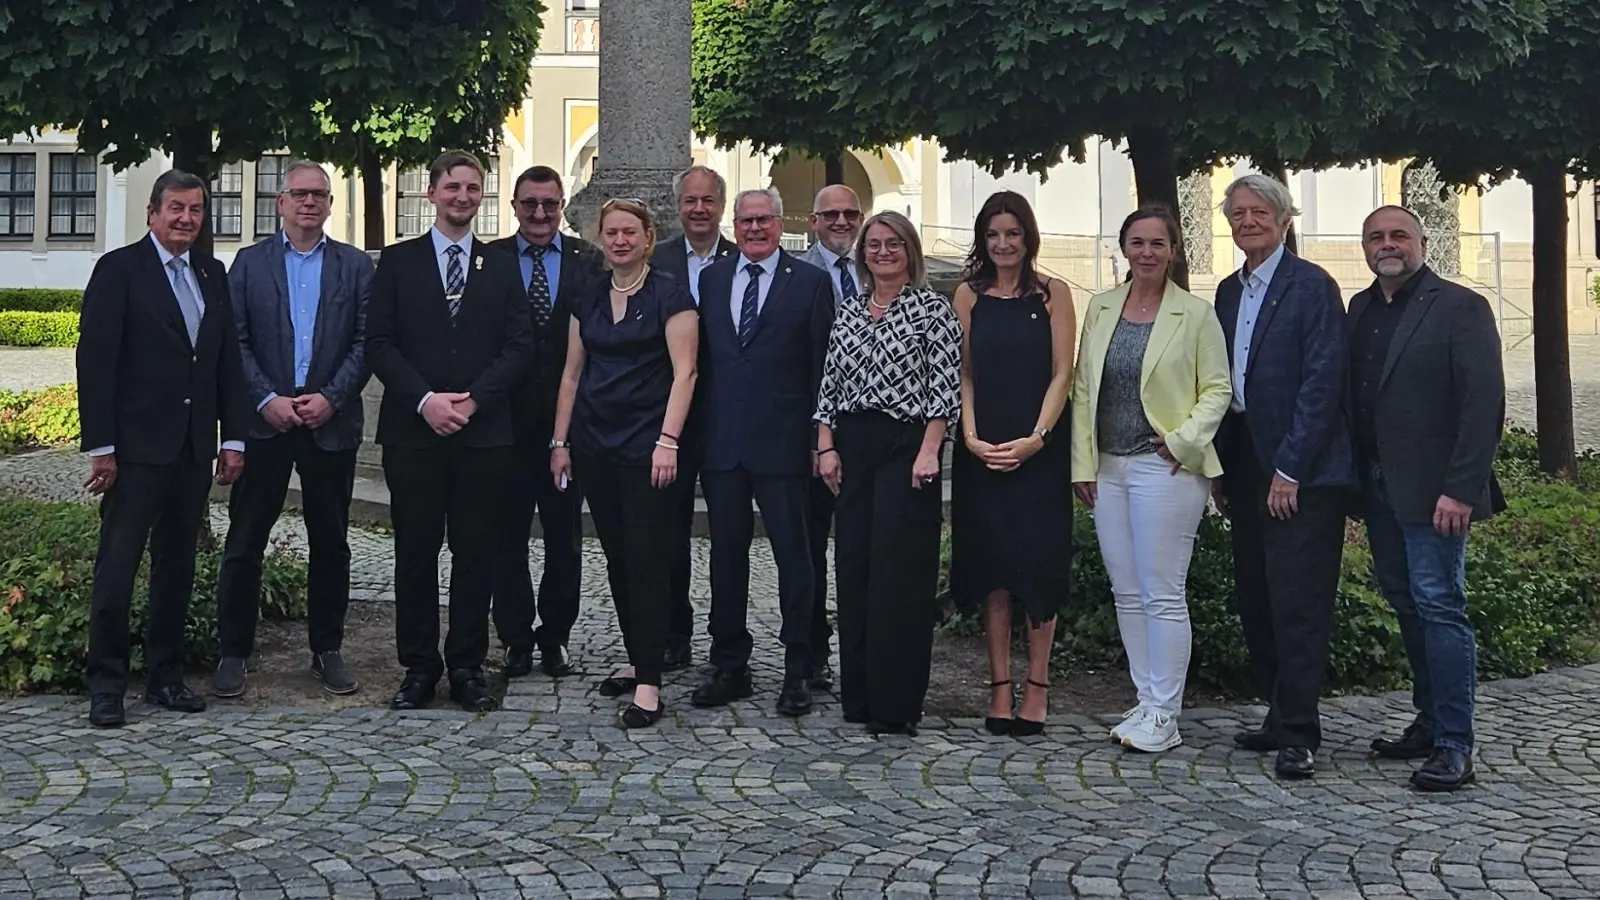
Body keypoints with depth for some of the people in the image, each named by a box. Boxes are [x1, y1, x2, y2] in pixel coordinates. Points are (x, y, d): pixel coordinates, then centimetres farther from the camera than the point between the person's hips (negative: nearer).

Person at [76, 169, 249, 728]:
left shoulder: (212, 275, 13)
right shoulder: (119, 269, -4)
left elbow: (228, 360, 14)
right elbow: (95, 362, -9)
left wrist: (233, 438, 7)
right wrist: (100, 447, -13)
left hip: (194, 449, 6)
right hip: (137, 447, -6)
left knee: (177, 566, 11)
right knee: (117, 567, -1)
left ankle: (165, 676, 20)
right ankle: (106, 686, 6)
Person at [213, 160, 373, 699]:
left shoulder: (356, 267, 8)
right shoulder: (250, 263, 7)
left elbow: (366, 343, 1)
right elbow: (234, 341, 1)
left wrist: (331, 397, -11)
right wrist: (268, 399, -11)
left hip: (331, 422, 1)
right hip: (264, 421, -1)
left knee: (331, 543, 7)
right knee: (244, 543, 2)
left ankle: (327, 650, 18)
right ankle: (234, 651, 11)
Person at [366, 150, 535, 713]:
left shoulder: (502, 267, 12)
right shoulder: (398, 261, 9)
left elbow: (520, 346, 4)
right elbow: (379, 343, 1)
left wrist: (472, 399, -9)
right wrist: (424, 400, -12)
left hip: (484, 430, 1)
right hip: (413, 432, -1)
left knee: (476, 552, 3)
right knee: (415, 551, 3)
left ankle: (467, 667, 11)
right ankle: (419, 667, 11)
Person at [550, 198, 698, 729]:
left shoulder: (669, 297, -4)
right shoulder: (588, 301, 12)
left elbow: (683, 373, -9)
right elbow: (572, 374, 15)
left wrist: (667, 441, -17)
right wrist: (560, 441, 11)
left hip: (647, 446, -6)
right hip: (596, 446, 6)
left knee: (647, 561, -7)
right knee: (617, 559, 11)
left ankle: (649, 685, -5)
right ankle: (636, 660, 23)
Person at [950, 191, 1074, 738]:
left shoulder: (1053, 294, 3)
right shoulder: (968, 295, 8)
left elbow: (1062, 374, -1)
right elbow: (962, 373, 5)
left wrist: (1035, 438, -12)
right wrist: (970, 436, -8)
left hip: (1039, 449, -2)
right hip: (981, 451, 2)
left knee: (1038, 563, 0)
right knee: (990, 564, 4)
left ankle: (1037, 686, 8)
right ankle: (1000, 685, 9)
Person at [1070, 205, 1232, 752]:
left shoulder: (1195, 314, -2)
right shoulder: (1101, 309, 10)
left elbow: (1217, 390, -1)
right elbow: (1083, 391, 11)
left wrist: (1184, 440, -14)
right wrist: (1083, 464, 5)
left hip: (1165, 467, -5)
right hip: (1109, 468, 5)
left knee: (1163, 595, -4)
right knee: (1126, 593, 10)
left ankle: (1164, 716, 3)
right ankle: (1146, 702, 20)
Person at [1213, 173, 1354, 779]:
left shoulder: (1311, 286, -8)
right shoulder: (1229, 292, 15)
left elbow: (1322, 384, -14)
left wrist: (1289, 469, -16)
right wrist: (1221, 468, 12)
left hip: (1301, 472, -8)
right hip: (1246, 468, 8)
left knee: (1298, 604, -6)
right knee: (1256, 599, 11)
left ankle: (1299, 734, 1)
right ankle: (1280, 715, 23)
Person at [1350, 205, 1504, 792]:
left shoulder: (1460, 308, -7)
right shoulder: (1360, 310, 13)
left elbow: (1485, 404, -13)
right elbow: (1353, 396, 12)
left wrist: (1461, 489, -19)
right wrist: (1357, 479, 5)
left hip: (1431, 490, -7)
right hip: (1378, 488, 7)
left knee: (1438, 606, -7)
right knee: (1408, 605, 13)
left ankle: (1454, 746, -2)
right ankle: (1430, 723, 24)